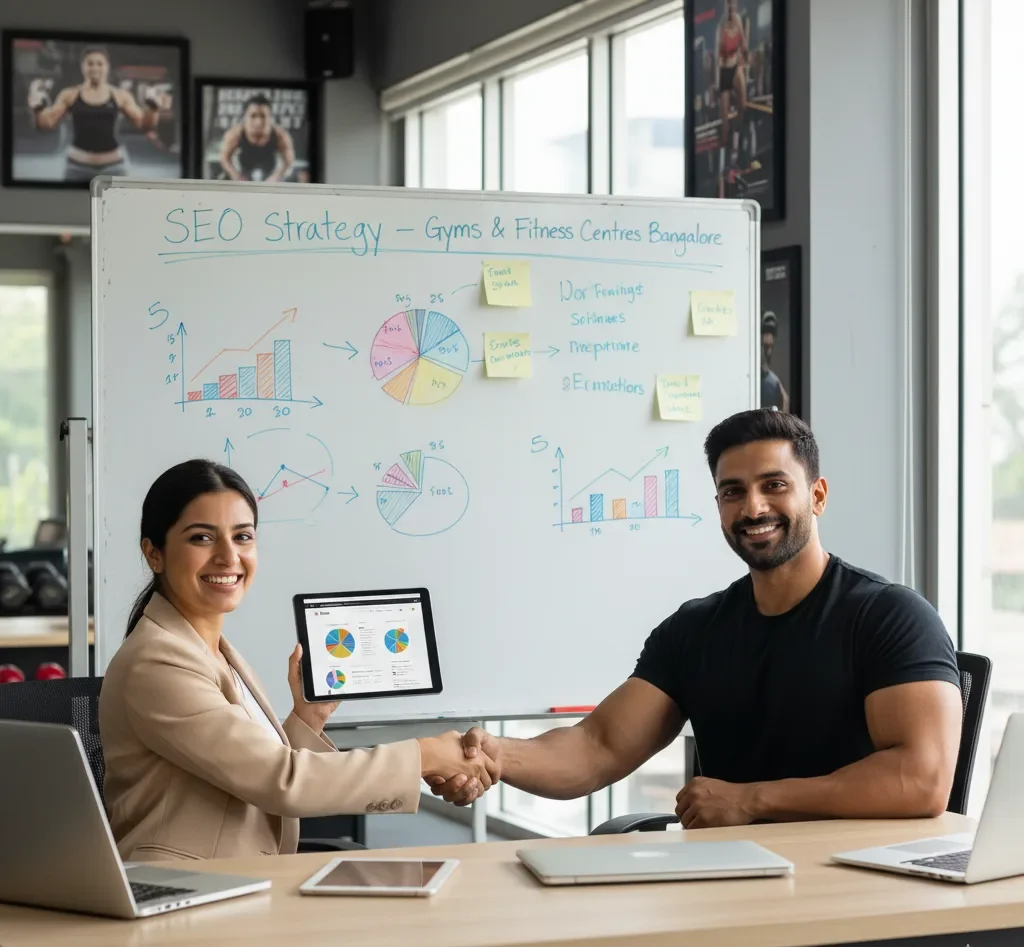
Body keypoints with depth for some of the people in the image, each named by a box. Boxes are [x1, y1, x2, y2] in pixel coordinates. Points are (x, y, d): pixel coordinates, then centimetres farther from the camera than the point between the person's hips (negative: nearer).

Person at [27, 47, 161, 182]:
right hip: (78, 165, 0)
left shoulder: (120, 96, 1)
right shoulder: (70, 95, 2)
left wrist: (153, 108, -14)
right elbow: (46, 122, 3)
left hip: (112, 165, 0)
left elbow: (144, 125, 3)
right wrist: (37, 108, -15)